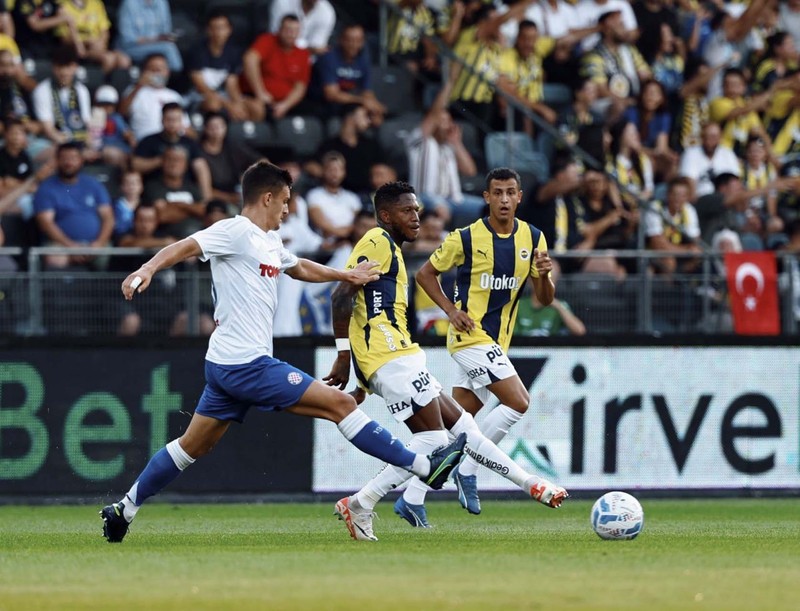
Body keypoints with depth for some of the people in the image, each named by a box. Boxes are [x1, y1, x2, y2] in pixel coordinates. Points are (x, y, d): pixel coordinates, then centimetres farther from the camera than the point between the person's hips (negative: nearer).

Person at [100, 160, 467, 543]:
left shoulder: (270, 242, 18)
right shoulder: (234, 231, -11)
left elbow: (299, 268, 37)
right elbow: (185, 247, -23)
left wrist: (346, 275, 41)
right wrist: (148, 269, -40)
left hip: (228, 366, 10)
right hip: (246, 364, -10)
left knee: (194, 446, 16)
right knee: (340, 404, -9)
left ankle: (124, 509, 20)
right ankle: (424, 467, -6)